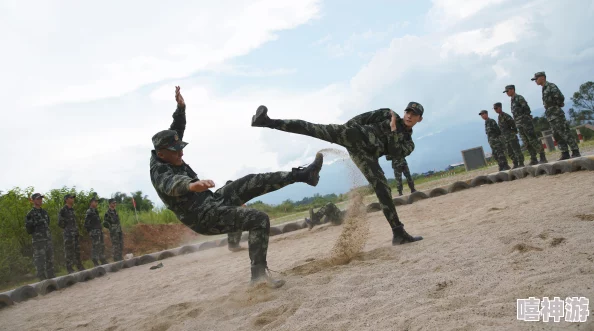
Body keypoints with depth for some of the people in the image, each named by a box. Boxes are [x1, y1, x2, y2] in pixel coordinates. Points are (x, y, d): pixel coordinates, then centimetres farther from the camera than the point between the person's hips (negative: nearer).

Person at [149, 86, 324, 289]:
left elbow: (177, 130, 14)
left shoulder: (165, 157, 3)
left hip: (212, 200, 9)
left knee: (253, 182, 2)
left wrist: (181, 107, 0)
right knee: (259, 220, -19)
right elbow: (173, 183, -48)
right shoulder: (160, 174, -23)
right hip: (206, 218, -9)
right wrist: (191, 185, -70)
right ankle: (258, 274, -19)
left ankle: (303, 174, 7)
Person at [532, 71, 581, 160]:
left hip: (557, 115, -9)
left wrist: (557, 105, -3)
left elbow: (560, 98, -18)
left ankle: (576, 152, -3)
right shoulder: (544, 89, 18)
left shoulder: (551, 86, -9)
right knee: (557, 136, 8)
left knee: (565, 134, -7)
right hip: (550, 117, 9)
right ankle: (565, 154, 11)